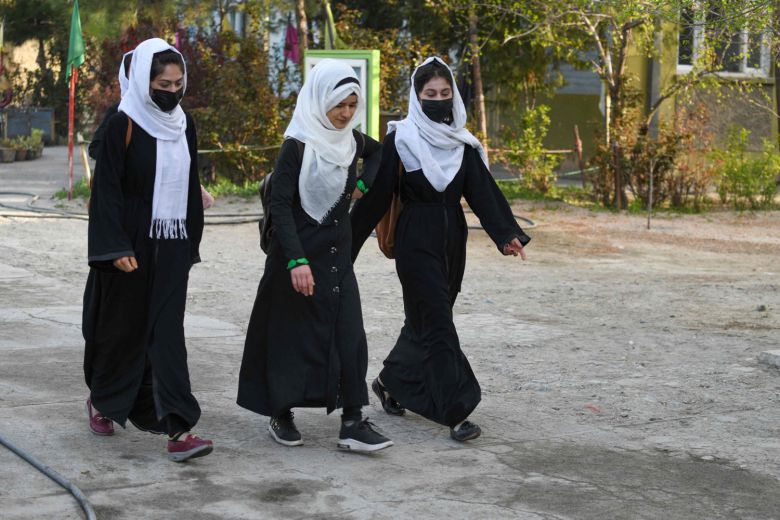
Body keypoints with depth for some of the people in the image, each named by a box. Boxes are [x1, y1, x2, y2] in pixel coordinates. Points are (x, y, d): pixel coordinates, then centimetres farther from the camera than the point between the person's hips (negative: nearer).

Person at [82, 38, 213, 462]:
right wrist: (116, 247, -18)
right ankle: (101, 399, 36)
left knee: (167, 332, -2)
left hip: (172, 246, 4)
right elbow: (106, 188, -12)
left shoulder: (183, 124, 7)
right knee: (124, 326, 10)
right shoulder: (123, 124, -10)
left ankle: (176, 429, -5)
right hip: (131, 243, -4)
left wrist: (191, 242, 15)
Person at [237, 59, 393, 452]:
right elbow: (280, 205, -19)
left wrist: (363, 184, 12)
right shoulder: (298, 146, -14)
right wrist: (297, 260, -27)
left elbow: (379, 152, 28)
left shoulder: (350, 140, 4)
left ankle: (352, 423, -2)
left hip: (337, 256, 6)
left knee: (348, 334, -3)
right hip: (299, 254, -5)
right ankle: (280, 416, 19)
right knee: (291, 335, 4)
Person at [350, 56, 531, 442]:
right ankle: (455, 412, -7)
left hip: (452, 241, 6)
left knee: (427, 319, 15)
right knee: (437, 324, -9)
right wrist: (349, 244, -9)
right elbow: (376, 196, -7)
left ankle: (389, 382, 36)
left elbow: (483, 190, -3)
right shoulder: (400, 139, -7)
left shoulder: (462, 143, 6)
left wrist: (506, 233, -17)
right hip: (416, 242, -6)